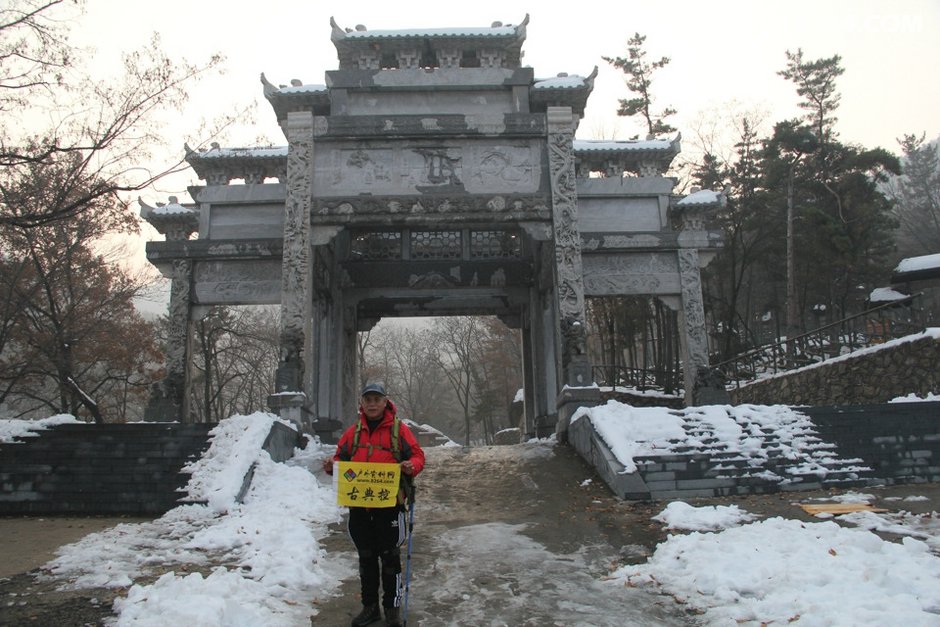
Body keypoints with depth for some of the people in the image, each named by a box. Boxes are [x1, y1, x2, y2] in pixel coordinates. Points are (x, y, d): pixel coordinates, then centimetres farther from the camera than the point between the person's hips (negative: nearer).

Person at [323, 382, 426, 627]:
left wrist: (411, 466, -23)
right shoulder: (353, 432, 9)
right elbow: (341, 458, 13)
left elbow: (417, 456, -2)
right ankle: (370, 606, 27)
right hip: (358, 506, 4)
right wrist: (332, 465, -8)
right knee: (366, 558, 14)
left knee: (390, 558, 6)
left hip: (390, 505, -3)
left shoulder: (399, 429, -2)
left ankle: (392, 607, 20)